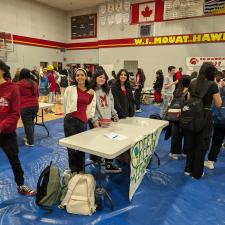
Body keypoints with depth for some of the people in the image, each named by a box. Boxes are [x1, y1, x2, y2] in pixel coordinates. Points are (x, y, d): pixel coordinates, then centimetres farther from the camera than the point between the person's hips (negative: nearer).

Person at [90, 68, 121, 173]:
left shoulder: (107, 90, 15)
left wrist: (115, 116, 15)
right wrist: (94, 120, -18)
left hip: (108, 120, 6)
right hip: (97, 121, -5)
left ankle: (109, 164, 14)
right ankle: (94, 158, 23)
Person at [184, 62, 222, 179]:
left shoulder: (192, 83, 1)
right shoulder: (212, 85, -12)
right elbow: (218, 104, -6)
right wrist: (218, 89, 2)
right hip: (205, 116, -4)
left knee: (190, 142, 16)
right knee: (201, 145, 9)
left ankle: (188, 169, 29)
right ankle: (197, 173, 21)